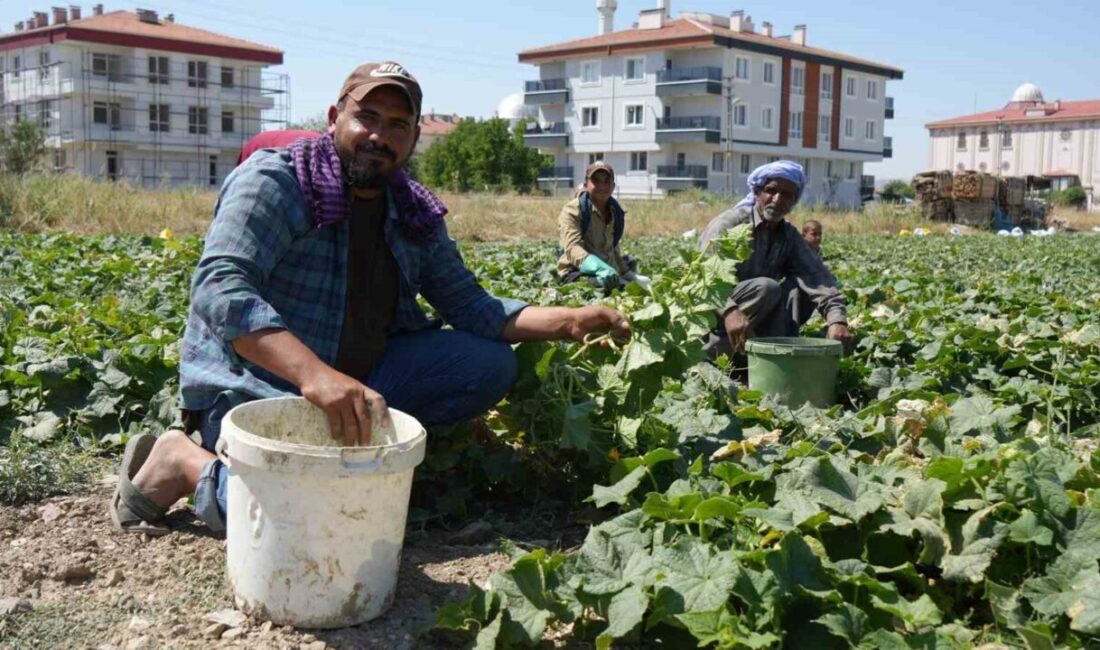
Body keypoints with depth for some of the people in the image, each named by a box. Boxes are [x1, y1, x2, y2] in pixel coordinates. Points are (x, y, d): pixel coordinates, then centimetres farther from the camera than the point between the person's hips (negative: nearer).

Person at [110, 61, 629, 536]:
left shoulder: (415, 217, 6)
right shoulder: (272, 182, -14)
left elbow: (469, 306, 7)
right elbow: (219, 289, -28)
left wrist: (570, 321, -10)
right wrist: (315, 375, -44)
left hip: (359, 380, 6)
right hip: (254, 386, -6)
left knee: (491, 363, -6)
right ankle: (185, 461, -5)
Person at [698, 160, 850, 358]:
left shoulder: (789, 236, 6)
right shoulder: (729, 224, -13)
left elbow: (817, 276, -10)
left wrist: (837, 319, -30)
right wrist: (729, 311, -50)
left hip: (756, 325, 6)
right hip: (715, 316, -6)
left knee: (802, 286, -12)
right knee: (766, 288, -28)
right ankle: (710, 353, -24)